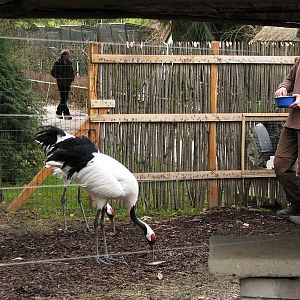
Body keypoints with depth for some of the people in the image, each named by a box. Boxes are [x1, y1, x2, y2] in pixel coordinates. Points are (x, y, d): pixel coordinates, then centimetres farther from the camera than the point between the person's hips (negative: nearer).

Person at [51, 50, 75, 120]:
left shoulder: (69, 63, 11)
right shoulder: (57, 63, -6)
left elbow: (72, 72, 22)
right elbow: (53, 72, -6)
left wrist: (72, 78, 3)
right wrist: (60, 77, -18)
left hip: (68, 83, 6)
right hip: (61, 83, -6)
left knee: (65, 98, 9)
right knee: (63, 98, -11)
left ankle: (59, 112, 23)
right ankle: (66, 114, -12)